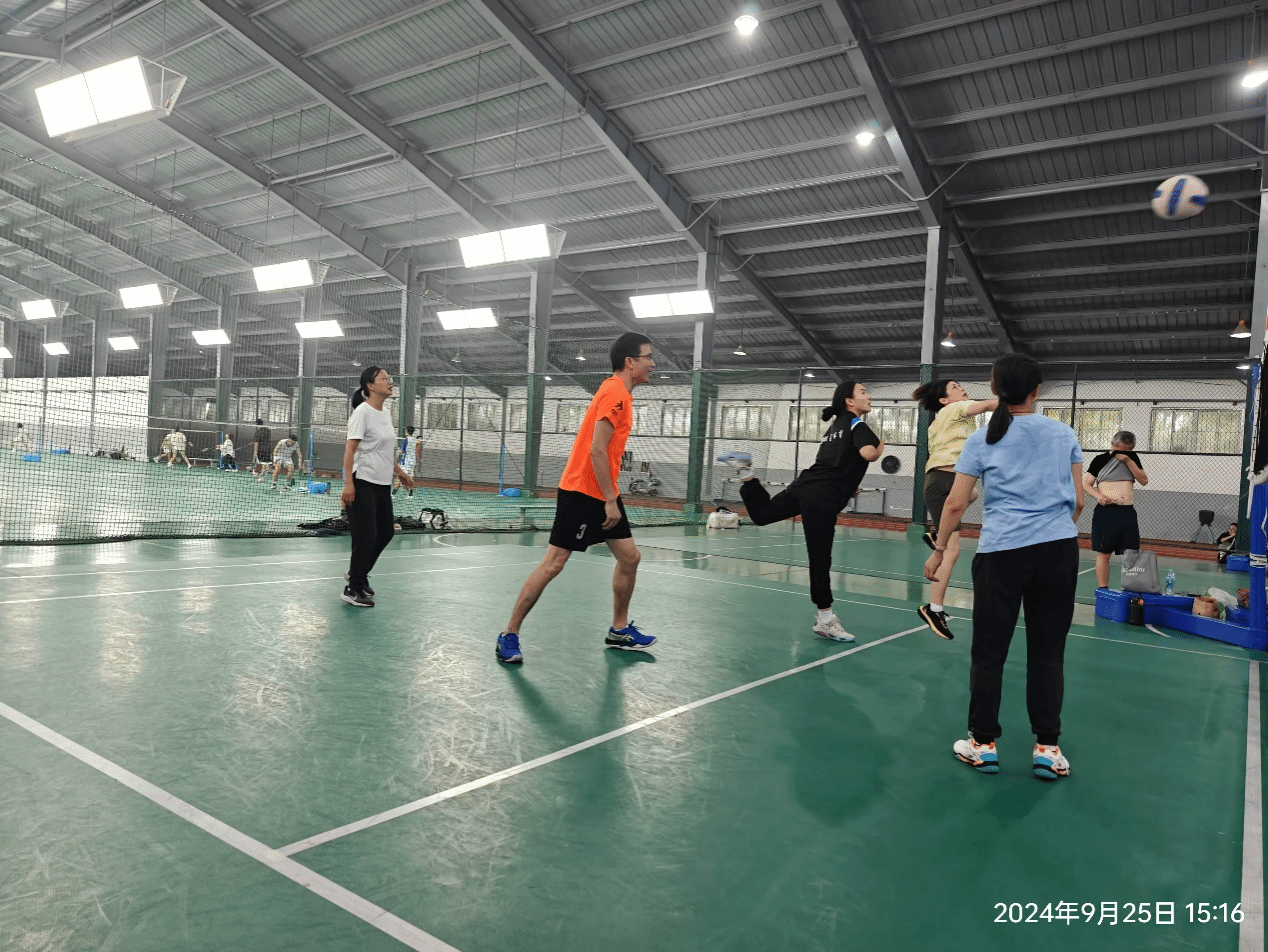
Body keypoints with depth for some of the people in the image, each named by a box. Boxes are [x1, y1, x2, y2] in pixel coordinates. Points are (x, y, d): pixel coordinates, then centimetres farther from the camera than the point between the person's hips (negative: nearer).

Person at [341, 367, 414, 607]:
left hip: (383, 484, 9)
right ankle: (353, 589, 8)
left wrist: (399, 472, 24)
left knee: (386, 532, 12)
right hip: (363, 484, -9)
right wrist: (348, 483, -23)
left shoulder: (386, 414, 12)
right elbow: (350, 449, -17)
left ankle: (357, 573, 31)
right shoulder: (362, 412, -12)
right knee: (366, 536, -5)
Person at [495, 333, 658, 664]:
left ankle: (619, 630, 24)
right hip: (581, 492, -10)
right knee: (553, 563, -6)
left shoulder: (620, 393, 14)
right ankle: (509, 635, 4)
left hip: (602, 494, 10)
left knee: (629, 557, 10)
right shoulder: (615, 393, -16)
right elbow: (596, 450, -22)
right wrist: (611, 501, -20)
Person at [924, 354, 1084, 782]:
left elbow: (955, 504, -1)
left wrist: (939, 549, 9)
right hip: (1059, 552, 2)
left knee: (989, 652, 7)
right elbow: (1078, 501, 9)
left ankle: (984, 744, 15)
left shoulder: (982, 440, 2)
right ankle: (1047, 747, 13)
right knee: (1048, 653, 9)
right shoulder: (1065, 435, 8)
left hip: (1002, 553, -2)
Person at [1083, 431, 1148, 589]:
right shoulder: (1100, 459, 3)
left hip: (1127, 511, 3)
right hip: (1105, 511, -3)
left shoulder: (1132, 458, 11)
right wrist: (1099, 496, -16)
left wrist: (1128, 460, -7)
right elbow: (1086, 484, 4)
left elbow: (1144, 480, 3)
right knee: (1103, 553, -1)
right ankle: (1102, 589, 5)